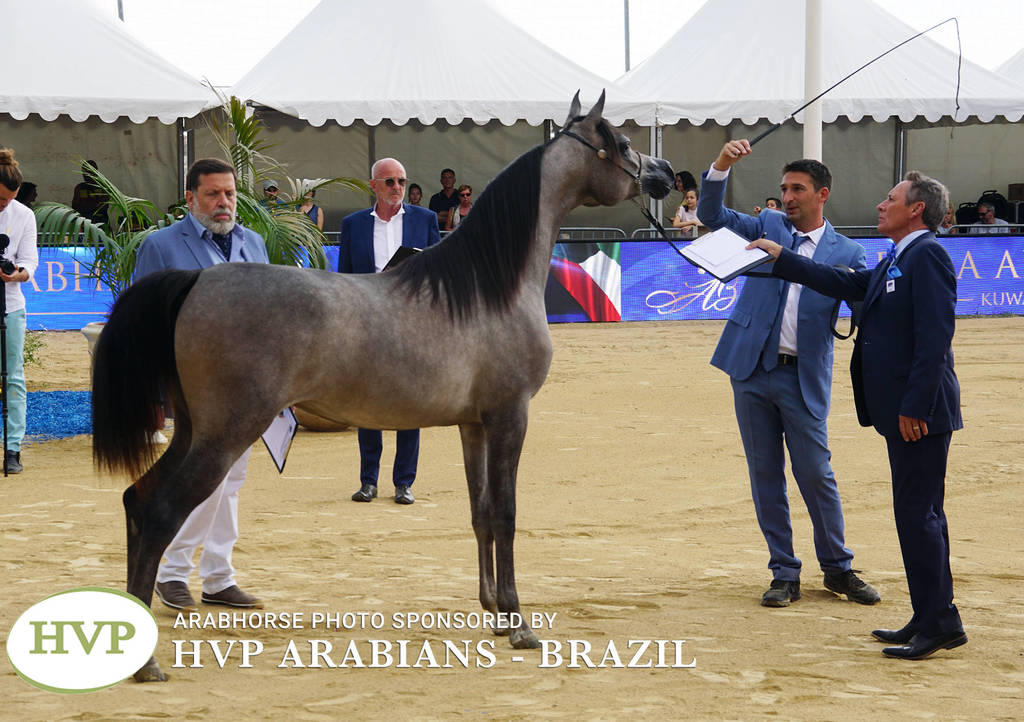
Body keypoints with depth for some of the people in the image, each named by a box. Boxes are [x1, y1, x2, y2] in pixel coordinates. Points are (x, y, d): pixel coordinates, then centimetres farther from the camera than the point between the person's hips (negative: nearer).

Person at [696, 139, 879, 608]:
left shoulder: (846, 253, 5)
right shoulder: (768, 227, 10)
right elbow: (711, 215, 2)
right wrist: (721, 164, -13)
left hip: (804, 378, -2)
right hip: (752, 371, 2)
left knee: (816, 474, 0)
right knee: (765, 476, 6)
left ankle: (838, 569, 17)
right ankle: (784, 573, 15)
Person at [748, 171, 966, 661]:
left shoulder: (927, 256, -14)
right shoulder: (894, 263, 18)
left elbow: (935, 337, -21)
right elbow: (846, 285, 25)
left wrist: (914, 407, -23)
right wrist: (782, 259, 26)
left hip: (920, 412, -10)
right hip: (902, 411, 10)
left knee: (918, 513, -7)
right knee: (916, 513, 13)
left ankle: (938, 624, -2)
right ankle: (930, 620, 19)